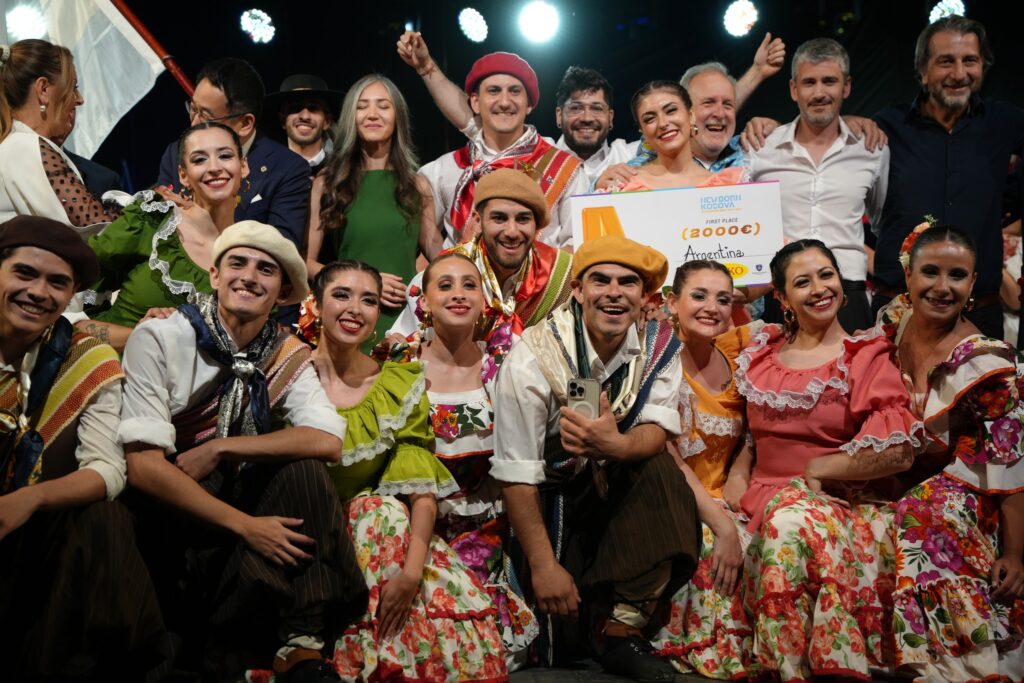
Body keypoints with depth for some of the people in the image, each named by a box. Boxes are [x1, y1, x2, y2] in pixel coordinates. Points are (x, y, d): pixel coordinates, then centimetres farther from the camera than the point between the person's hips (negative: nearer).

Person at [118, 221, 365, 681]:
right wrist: (244, 525, -26)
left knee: (303, 467, -24)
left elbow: (328, 441, -18)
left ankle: (303, 646, -21)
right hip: (168, 513, -4)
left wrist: (219, 450, -21)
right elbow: (144, 467, -20)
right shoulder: (159, 339, -13)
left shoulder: (287, 355, -2)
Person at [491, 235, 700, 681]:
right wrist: (544, 566, -22)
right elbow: (516, 476, -19)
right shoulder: (534, 356, -22)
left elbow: (658, 433, -16)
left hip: (618, 493, 4)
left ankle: (620, 626, -18)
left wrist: (615, 445, -40)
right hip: (551, 499, -3)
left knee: (661, 474, -27)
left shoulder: (659, 344, -8)